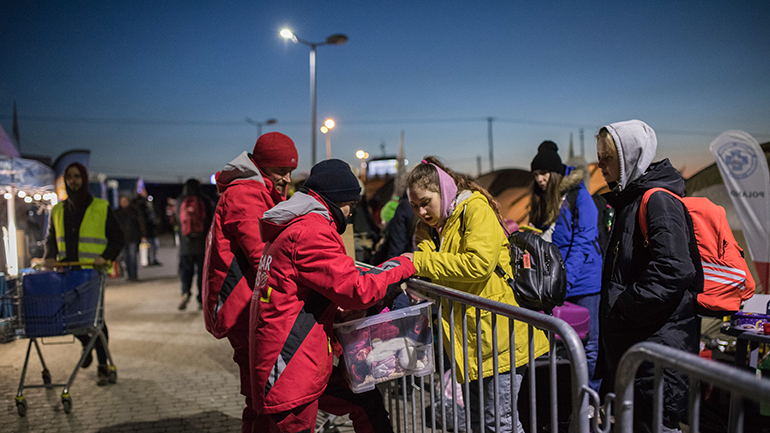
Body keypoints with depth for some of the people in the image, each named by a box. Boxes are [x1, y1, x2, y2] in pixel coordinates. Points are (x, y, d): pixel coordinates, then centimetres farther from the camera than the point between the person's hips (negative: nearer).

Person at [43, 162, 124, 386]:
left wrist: (106, 257, -13)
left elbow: (117, 237, 3)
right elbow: (51, 238, 20)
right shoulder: (57, 210, 13)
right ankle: (86, 343, 33)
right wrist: (50, 256, 0)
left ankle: (103, 366, 7)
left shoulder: (101, 208, 1)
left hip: (93, 272, -4)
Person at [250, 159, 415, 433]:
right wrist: (400, 266, -5)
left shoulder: (293, 228, 17)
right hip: (289, 369, -11)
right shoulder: (311, 231, -17)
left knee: (366, 401, 16)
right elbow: (356, 290, -20)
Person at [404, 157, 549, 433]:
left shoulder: (476, 208, -9)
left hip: (498, 332, -8)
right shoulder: (433, 228, 17)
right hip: (470, 337, 9)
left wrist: (421, 262, -19)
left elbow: (479, 263, -24)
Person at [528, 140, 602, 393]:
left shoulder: (578, 196, -7)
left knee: (590, 344, 2)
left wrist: (564, 279, -19)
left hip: (584, 281, -6)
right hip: (555, 285, 6)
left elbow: (583, 242, -13)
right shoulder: (540, 202, 12)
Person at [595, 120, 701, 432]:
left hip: (658, 344, -10)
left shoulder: (659, 201, -14)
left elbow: (672, 270, -26)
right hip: (626, 343, 10)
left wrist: (623, 309, -18)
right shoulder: (629, 201, 17)